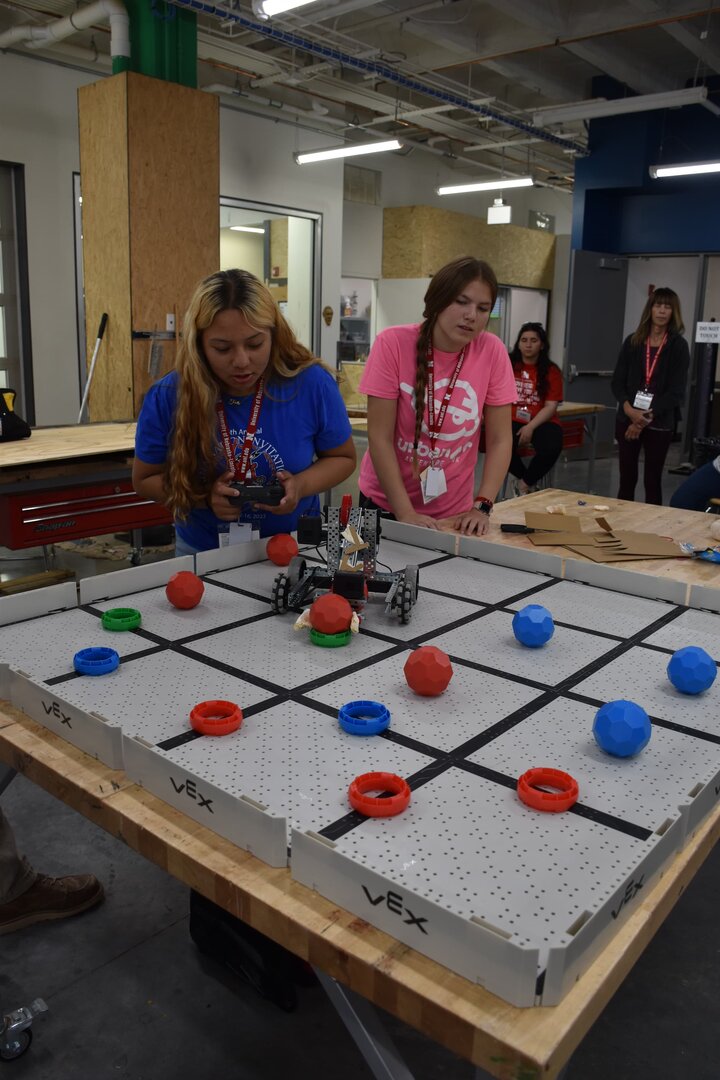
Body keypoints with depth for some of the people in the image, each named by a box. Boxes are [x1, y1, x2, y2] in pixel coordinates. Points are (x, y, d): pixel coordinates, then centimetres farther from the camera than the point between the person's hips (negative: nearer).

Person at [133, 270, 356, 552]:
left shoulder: (312, 384, -13)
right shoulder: (167, 398, -14)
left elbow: (342, 458, 2)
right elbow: (145, 479, -1)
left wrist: (301, 486, -19)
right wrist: (205, 496, -19)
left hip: (292, 547, -2)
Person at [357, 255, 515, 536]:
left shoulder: (492, 352, -10)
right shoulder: (393, 344, -15)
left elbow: (499, 440, -5)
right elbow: (380, 438, -15)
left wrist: (481, 506, -16)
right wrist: (406, 513, -21)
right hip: (385, 504, -1)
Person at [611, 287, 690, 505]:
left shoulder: (678, 346, -1)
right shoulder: (632, 342, 6)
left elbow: (676, 391, -7)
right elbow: (617, 381, 3)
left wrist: (646, 418, -13)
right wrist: (629, 409, -15)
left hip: (659, 424, -2)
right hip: (627, 419, 2)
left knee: (652, 481, 5)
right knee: (626, 478, 6)